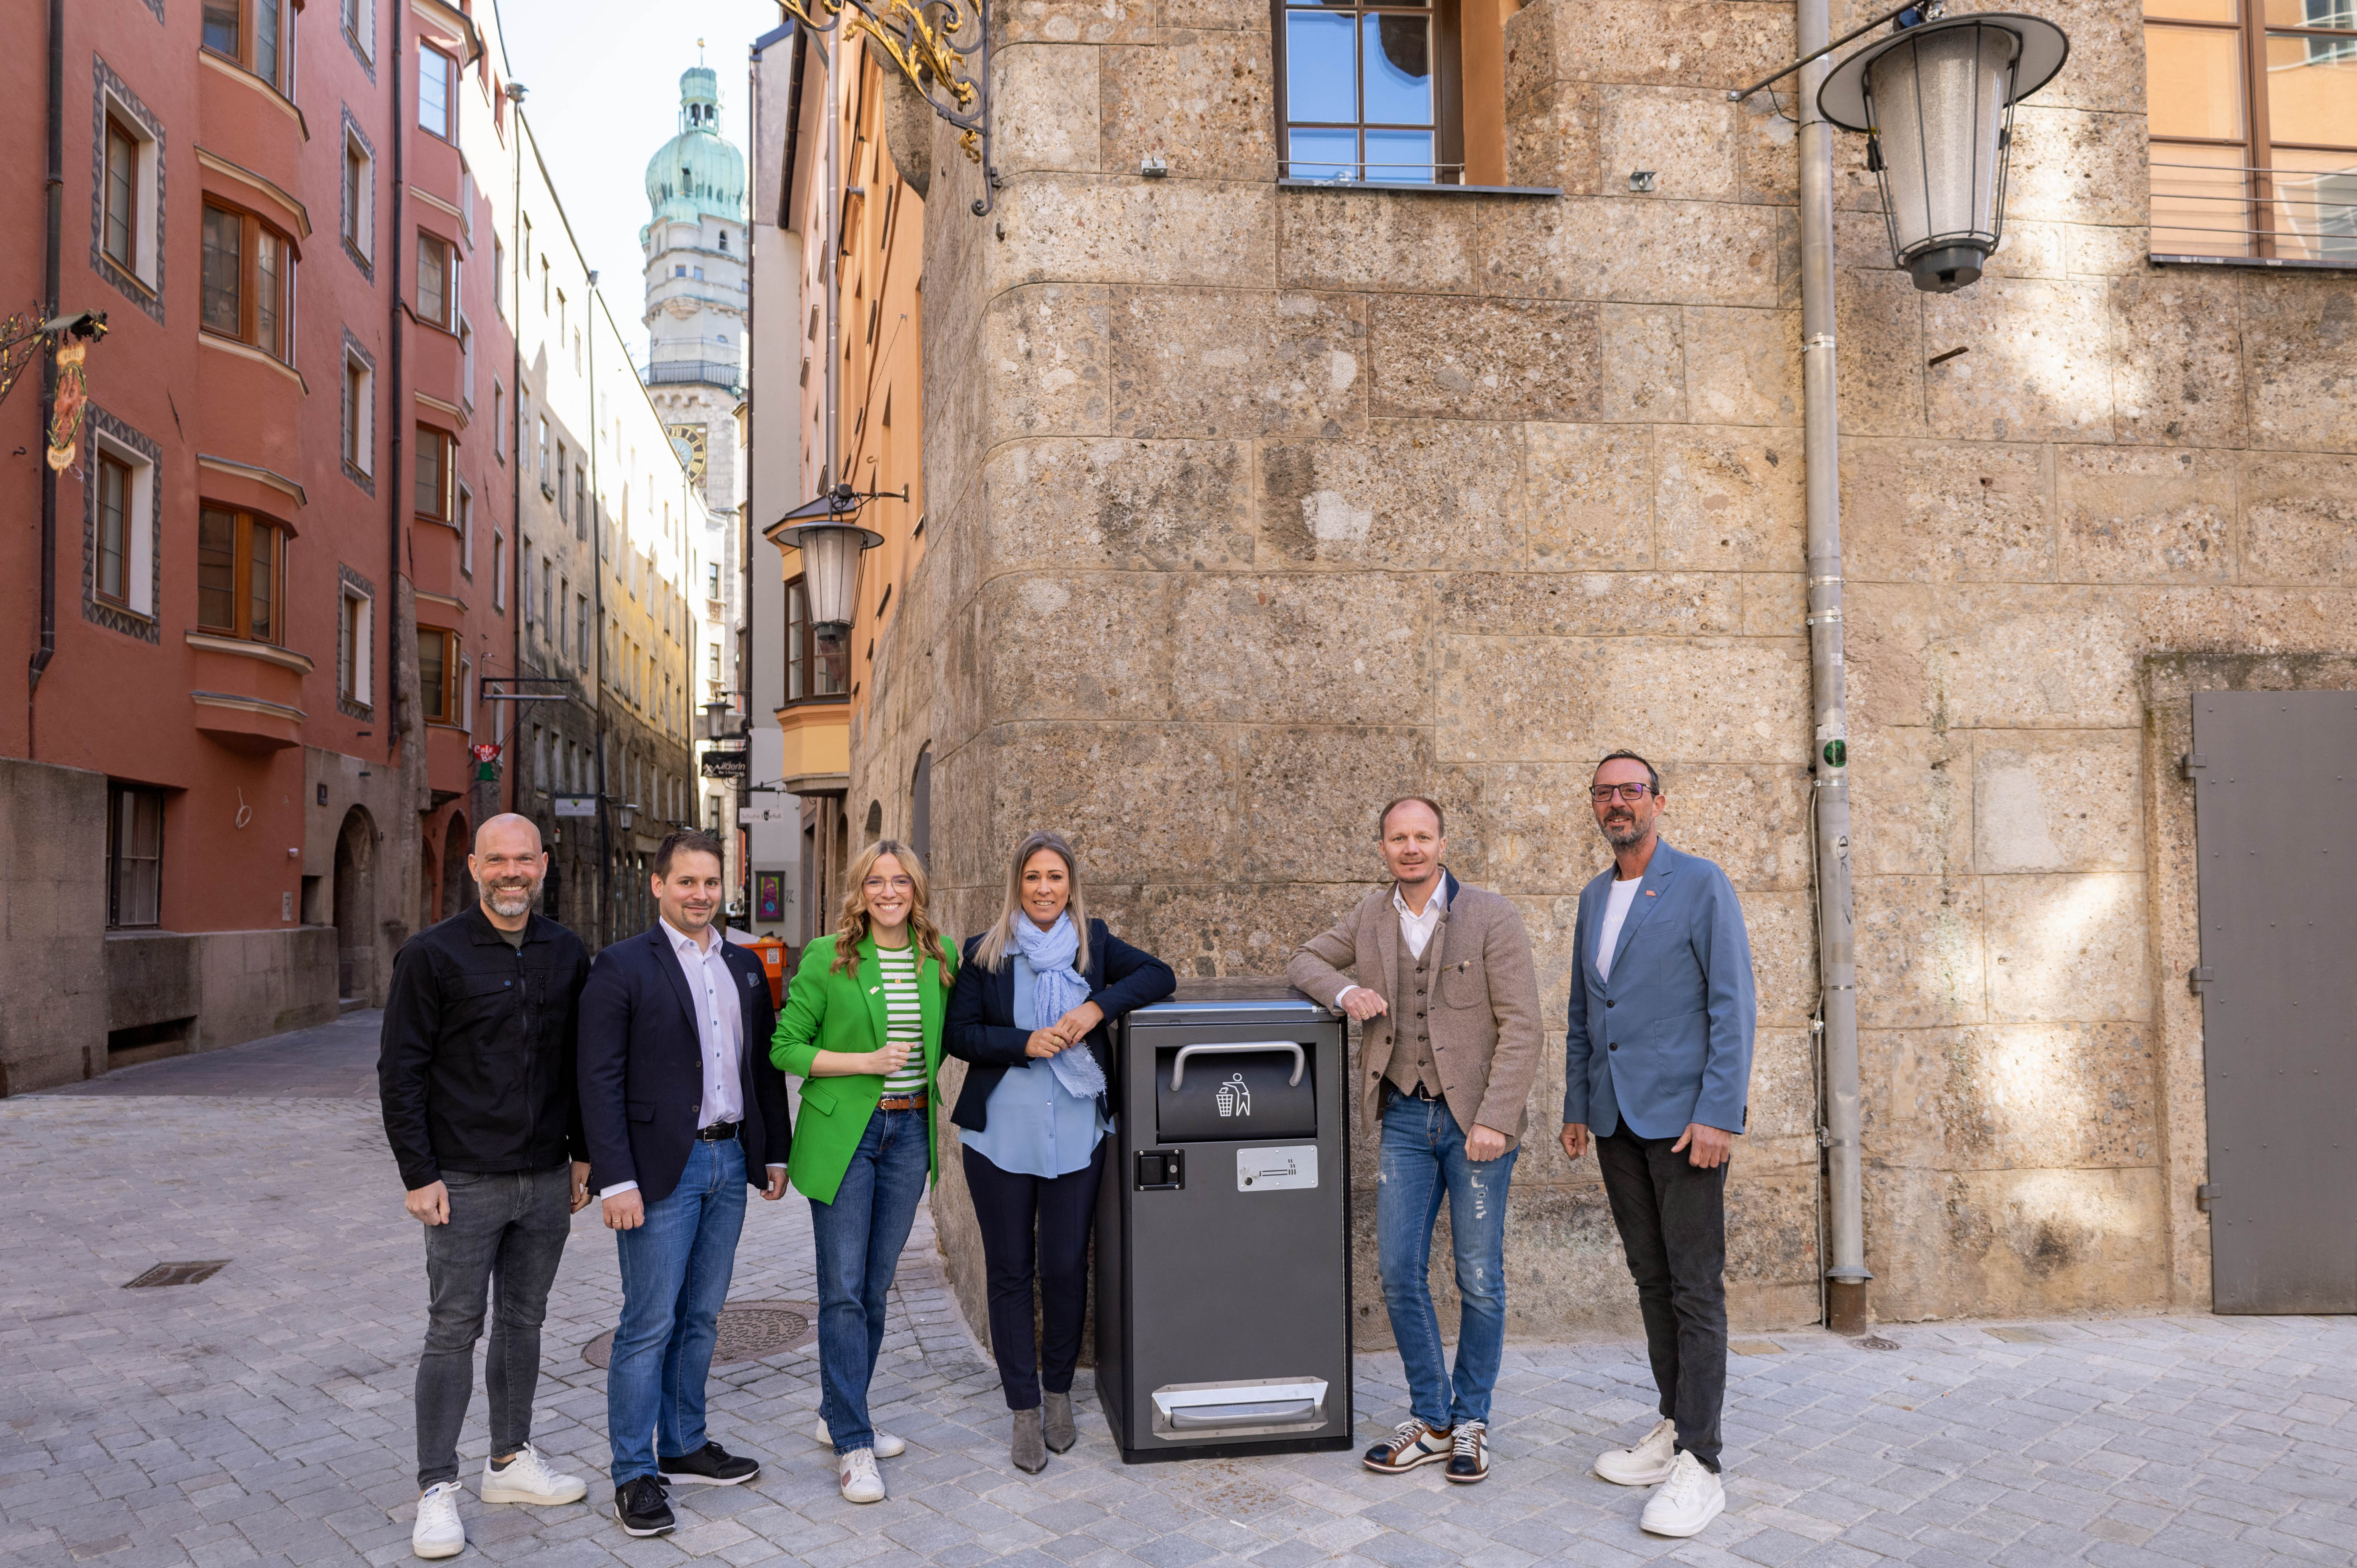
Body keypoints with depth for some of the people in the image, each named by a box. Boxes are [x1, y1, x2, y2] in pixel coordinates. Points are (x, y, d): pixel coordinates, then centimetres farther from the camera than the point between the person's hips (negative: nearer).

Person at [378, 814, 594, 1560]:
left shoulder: (567, 954, 5)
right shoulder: (432, 955, -7)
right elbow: (400, 1072, -7)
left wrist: (582, 1153, 10)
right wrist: (419, 1175, -10)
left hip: (546, 1180, 4)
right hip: (465, 1184, -4)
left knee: (523, 1321, 14)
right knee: (454, 1331, 1)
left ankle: (512, 1462, 28)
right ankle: (437, 1491, 12)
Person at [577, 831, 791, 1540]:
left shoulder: (745, 966, 11)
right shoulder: (622, 967, -8)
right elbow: (600, 1082, -12)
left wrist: (775, 1152, 12)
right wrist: (616, 1181, -17)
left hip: (729, 1162, 6)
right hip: (662, 1168, -6)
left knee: (700, 1318, 15)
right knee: (649, 1324, 0)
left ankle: (683, 1446, 29)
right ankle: (635, 1474, 11)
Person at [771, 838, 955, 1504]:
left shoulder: (939, 957, 5)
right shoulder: (827, 958, -7)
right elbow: (785, 1048, -6)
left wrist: (923, 1073, 5)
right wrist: (865, 1062, -15)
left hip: (909, 1132, 4)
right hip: (843, 1132, -4)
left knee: (876, 1288, 12)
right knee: (843, 1291, -4)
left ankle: (840, 1415, 29)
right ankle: (853, 1445, 3)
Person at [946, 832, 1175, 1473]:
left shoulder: (1093, 944, 6)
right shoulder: (984, 953, 1)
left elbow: (1160, 976, 2)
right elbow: (958, 1034, -1)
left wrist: (1098, 1007, -13)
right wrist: (1026, 1043, -16)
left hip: (1076, 1134, 1)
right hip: (1000, 1136, 0)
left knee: (1066, 1267, 4)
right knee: (1010, 1270, 6)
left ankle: (1058, 1391, 26)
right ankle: (1025, 1411, 18)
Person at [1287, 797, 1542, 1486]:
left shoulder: (1491, 917, -7)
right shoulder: (1371, 917, 7)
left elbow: (1521, 1026, -10)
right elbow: (1305, 961, 19)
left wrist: (1494, 1119, -16)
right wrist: (1344, 992, -5)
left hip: (1475, 1120, -4)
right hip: (1405, 1118, 4)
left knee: (1480, 1279, 3)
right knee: (1399, 1272, 3)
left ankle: (1470, 1422, 20)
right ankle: (1431, 1421, 18)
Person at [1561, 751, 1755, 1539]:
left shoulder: (1702, 884, -6)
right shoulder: (1593, 897, 14)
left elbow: (1733, 1006, -11)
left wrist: (1718, 1114, -17)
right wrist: (1576, 1108, 14)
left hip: (1684, 1117, -6)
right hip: (1616, 1120, 6)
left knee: (1695, 1289, -3)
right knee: (1652, 1280, 13)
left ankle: (1699, 1465, 2)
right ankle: (1673, 1425, 24)